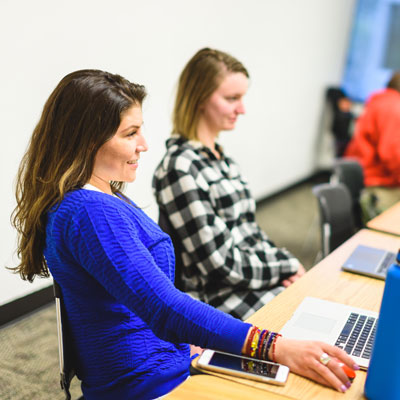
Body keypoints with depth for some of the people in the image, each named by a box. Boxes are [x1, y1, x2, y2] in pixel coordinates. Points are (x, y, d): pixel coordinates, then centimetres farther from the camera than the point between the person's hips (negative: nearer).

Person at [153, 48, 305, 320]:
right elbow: (220, 265, -18)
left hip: (258, 280, 9)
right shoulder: (180, 168, -18)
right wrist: (287, 268, -8)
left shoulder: (220, 157, 11)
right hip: (222, 300, -8)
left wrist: (286, 262, -1)